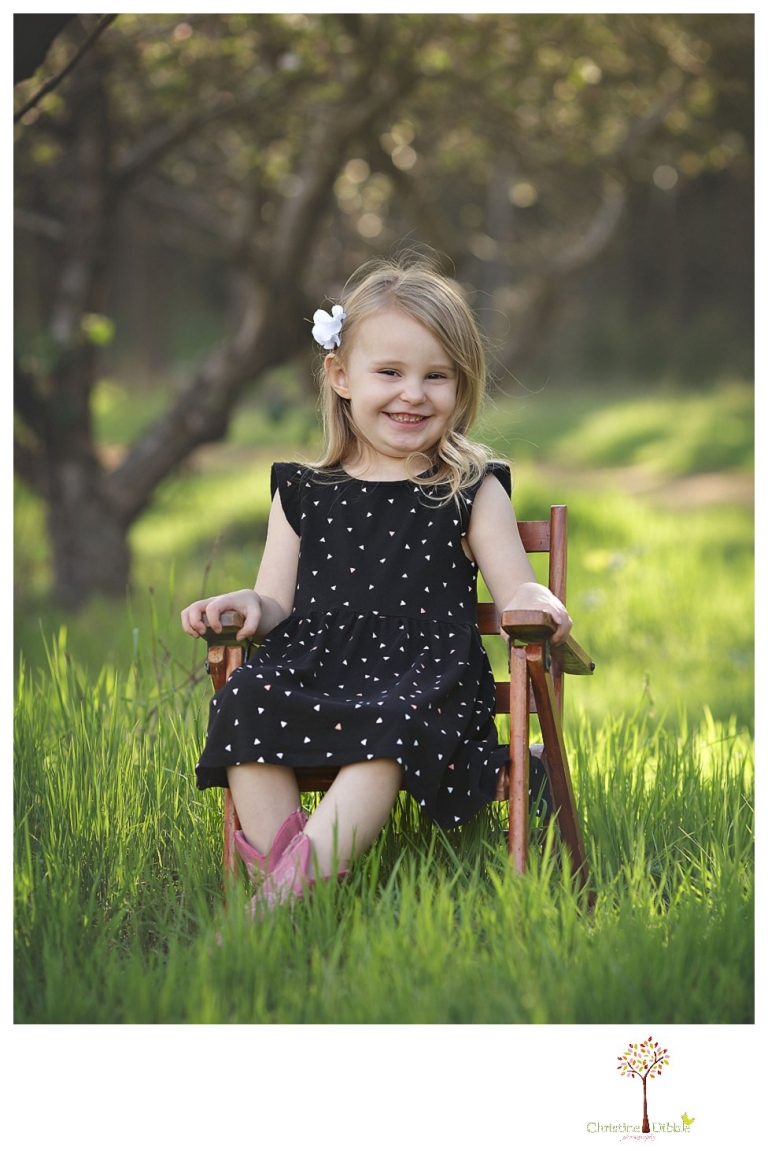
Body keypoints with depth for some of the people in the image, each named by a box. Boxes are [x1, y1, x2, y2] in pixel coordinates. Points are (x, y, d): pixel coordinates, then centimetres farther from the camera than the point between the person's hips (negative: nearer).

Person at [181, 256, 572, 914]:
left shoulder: (472, 491, 12)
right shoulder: (303, 494, 16)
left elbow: (516, 589, 7)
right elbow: (280, 603, 15)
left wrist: (534, 603, -17)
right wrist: (247, 606, -8)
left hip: (423, 673, -2)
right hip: (311, 663, 3)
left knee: (393, 724, -36)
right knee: (245, 699, -29)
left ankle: (302, 874, -41)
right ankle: (272, 876, -30)